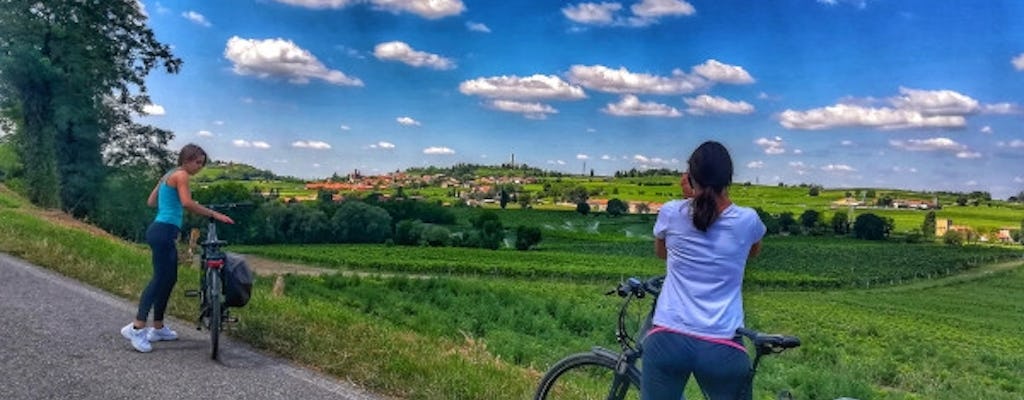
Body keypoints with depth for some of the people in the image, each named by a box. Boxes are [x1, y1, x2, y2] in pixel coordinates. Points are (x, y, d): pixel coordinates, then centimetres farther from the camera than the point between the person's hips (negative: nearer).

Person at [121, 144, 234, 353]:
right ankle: (137, 327, -14)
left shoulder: (169, 175, 20)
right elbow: (188, 203, -23)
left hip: (161, 231, 10)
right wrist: (214, 214, -21)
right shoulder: (181, 175, -8)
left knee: (169, 279, 14)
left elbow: (151, 201, 23)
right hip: (164, 232, -10)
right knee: (160, 278, -12)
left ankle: (158, 328, 20)